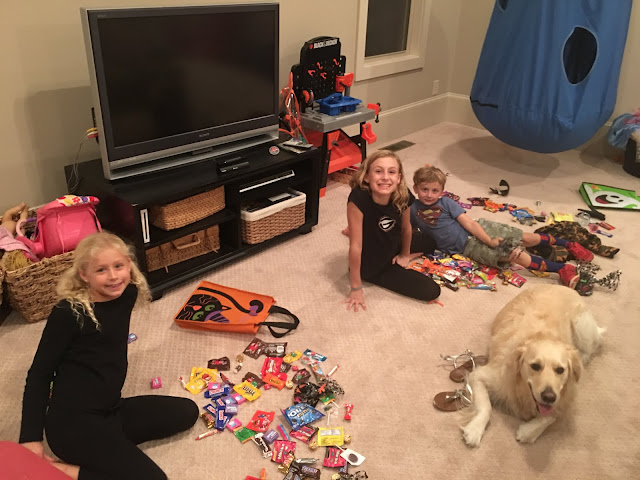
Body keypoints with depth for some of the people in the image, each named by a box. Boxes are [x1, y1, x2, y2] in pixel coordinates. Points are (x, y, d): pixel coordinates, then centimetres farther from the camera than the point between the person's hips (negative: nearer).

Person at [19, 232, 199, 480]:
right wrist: (31, 437, -10)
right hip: (72, 420, -8)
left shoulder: (126, 296, 2)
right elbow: (39, 373, -8)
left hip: (110, 410, 8)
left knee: (187, 411, 5)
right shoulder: (68, 313, -15)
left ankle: (104, 446, 0)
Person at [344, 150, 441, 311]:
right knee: (430, 291, -9)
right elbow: (355, 245, -32)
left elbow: (405, 227, -1)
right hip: (370, 267, -6)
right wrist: (356, 288, -25)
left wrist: (405, 254, 15)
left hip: (392, 250, 6)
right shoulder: (358, 198, -37)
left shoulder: (403, 196, -21)